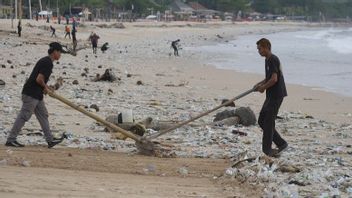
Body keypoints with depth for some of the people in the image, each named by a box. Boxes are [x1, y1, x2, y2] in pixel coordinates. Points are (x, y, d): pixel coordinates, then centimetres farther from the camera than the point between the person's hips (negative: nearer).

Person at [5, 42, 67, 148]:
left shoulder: (45, 61, 15)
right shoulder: (47, 63, -16)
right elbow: (39, 79, -22)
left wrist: (46, 87, 12)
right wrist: (45, 87, -4)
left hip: (37, 95, 11)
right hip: (31, 94, -11)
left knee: (43, 115, 11)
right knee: (24, 116, -6)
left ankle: (50, 140, 14)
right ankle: (11, 139, -2)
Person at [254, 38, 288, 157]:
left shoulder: (272, 60, -16)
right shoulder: (268, 60, 15)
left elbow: (274, 79, -23)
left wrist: (263, 87, -10)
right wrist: (260, 84, 12)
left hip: (276, 95, -11)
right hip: (271, 95, 11)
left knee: (268, 123, -5)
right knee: (262, 121, 12)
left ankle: (266, 151, 1)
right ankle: (281, 144, 15)